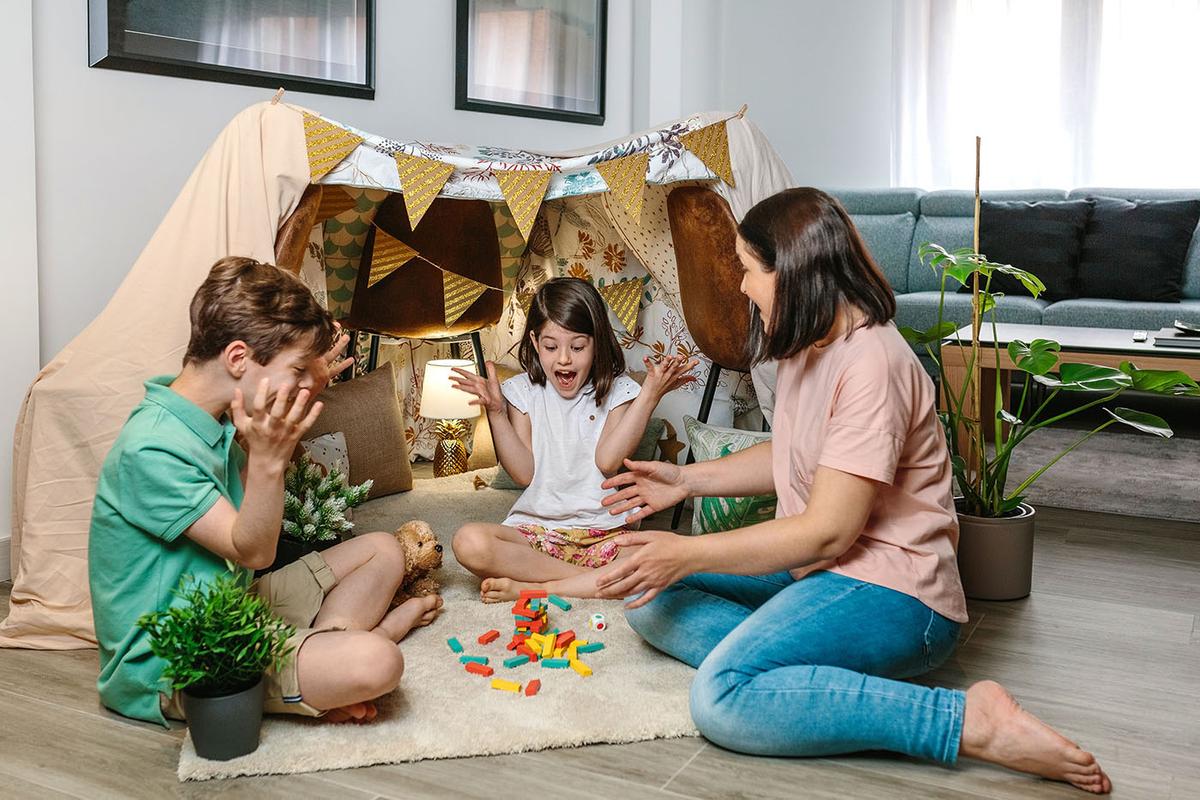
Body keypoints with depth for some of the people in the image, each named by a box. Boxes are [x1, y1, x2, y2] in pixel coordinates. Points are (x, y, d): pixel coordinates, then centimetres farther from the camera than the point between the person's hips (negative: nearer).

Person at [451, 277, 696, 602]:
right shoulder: (523, 391, 6)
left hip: (601, 534, 0)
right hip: (534, 530, 1)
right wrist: (496, 412, -10)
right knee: (469, 542, -30)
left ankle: (528, 588, -22)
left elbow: (607, 460, -12)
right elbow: (524, 472, -1)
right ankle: (594, 580, -20)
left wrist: (649, 396, -16)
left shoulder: (616, 390, 3)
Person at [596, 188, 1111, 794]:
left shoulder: (870, 364, -22)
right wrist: (687, 480, 16)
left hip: (890, 589, -10)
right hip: (810, 564, 10)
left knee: (722, 698, -30)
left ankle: (969, 723, -22)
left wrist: (688, 554, -19)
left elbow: (828, 532, -23)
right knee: (652, 599, 1)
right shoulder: (809, 348, 10)